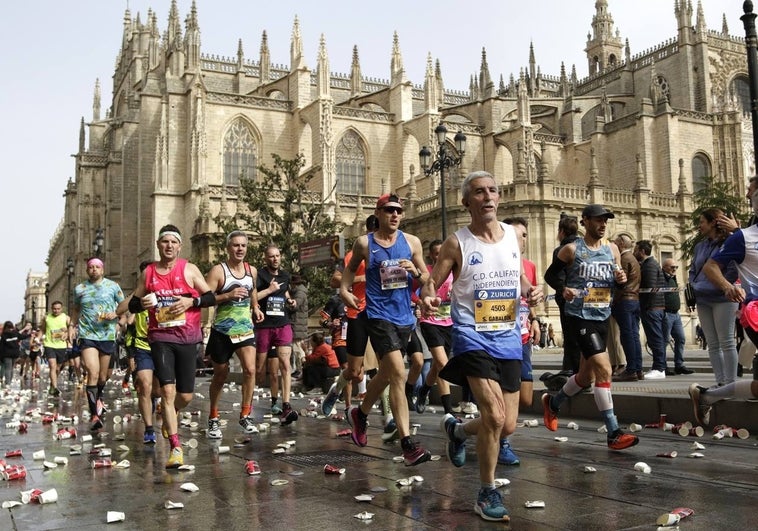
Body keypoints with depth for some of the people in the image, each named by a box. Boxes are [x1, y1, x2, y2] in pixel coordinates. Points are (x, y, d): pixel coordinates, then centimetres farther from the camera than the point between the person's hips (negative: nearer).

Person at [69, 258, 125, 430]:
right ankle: (95, 415, -17)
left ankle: (99, 399, 43)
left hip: (107, 335, 1)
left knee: (103, 376, 12)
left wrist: (115, 314, -10)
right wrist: (72, 325, 9)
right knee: (93, 373, -17)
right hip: (87, 336, -1)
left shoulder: (113, 286, 5)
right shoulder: (79, 289, 9)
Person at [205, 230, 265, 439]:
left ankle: (245, 414, 0)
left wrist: (256, 307, 12)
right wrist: (228, 295, -26)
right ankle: (213, 418, 28)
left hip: (245, 328, 3)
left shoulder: (252, 271, 6)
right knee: (220, 374, 9)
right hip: (222, 330, -3)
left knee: (250, 369, -15)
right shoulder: (218, 271, -10)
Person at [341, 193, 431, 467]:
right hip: (379, 315, -5)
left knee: (386, 374, 20)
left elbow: (426, 278, 10)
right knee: (398, 374, -18)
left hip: (405, 317, 5)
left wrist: (415, 272, -11)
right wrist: (344, 289, 3)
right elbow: (351, 267, 19)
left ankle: (360, 413, 46)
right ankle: (407, 444, -18)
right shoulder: (364, 243, 0)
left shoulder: (412, 242, 5)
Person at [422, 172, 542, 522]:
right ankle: (487, 494, 3)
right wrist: (428, 297, -27)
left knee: (508, 426, 8)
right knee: (494, 417, -19)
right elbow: (431, 283, -4)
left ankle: (456, 429, 40)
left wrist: (530, 291, -3)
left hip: (509, 338, 5)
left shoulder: (512, 235, 6)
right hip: (473, 336, -5)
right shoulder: (457, 243, -7)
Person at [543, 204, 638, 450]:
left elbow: (618, 282, 15)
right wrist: (563, 289, -17)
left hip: (602, 317, 7)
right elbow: (550, 274, 2)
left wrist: (621, 279, -8)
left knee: (586, 376, 16)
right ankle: (614, 434, -13)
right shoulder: (572, 249, -6)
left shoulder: (612, 248, 9)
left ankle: (553, 403, 42)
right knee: (604, 370, -17)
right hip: (580, 317, -7)